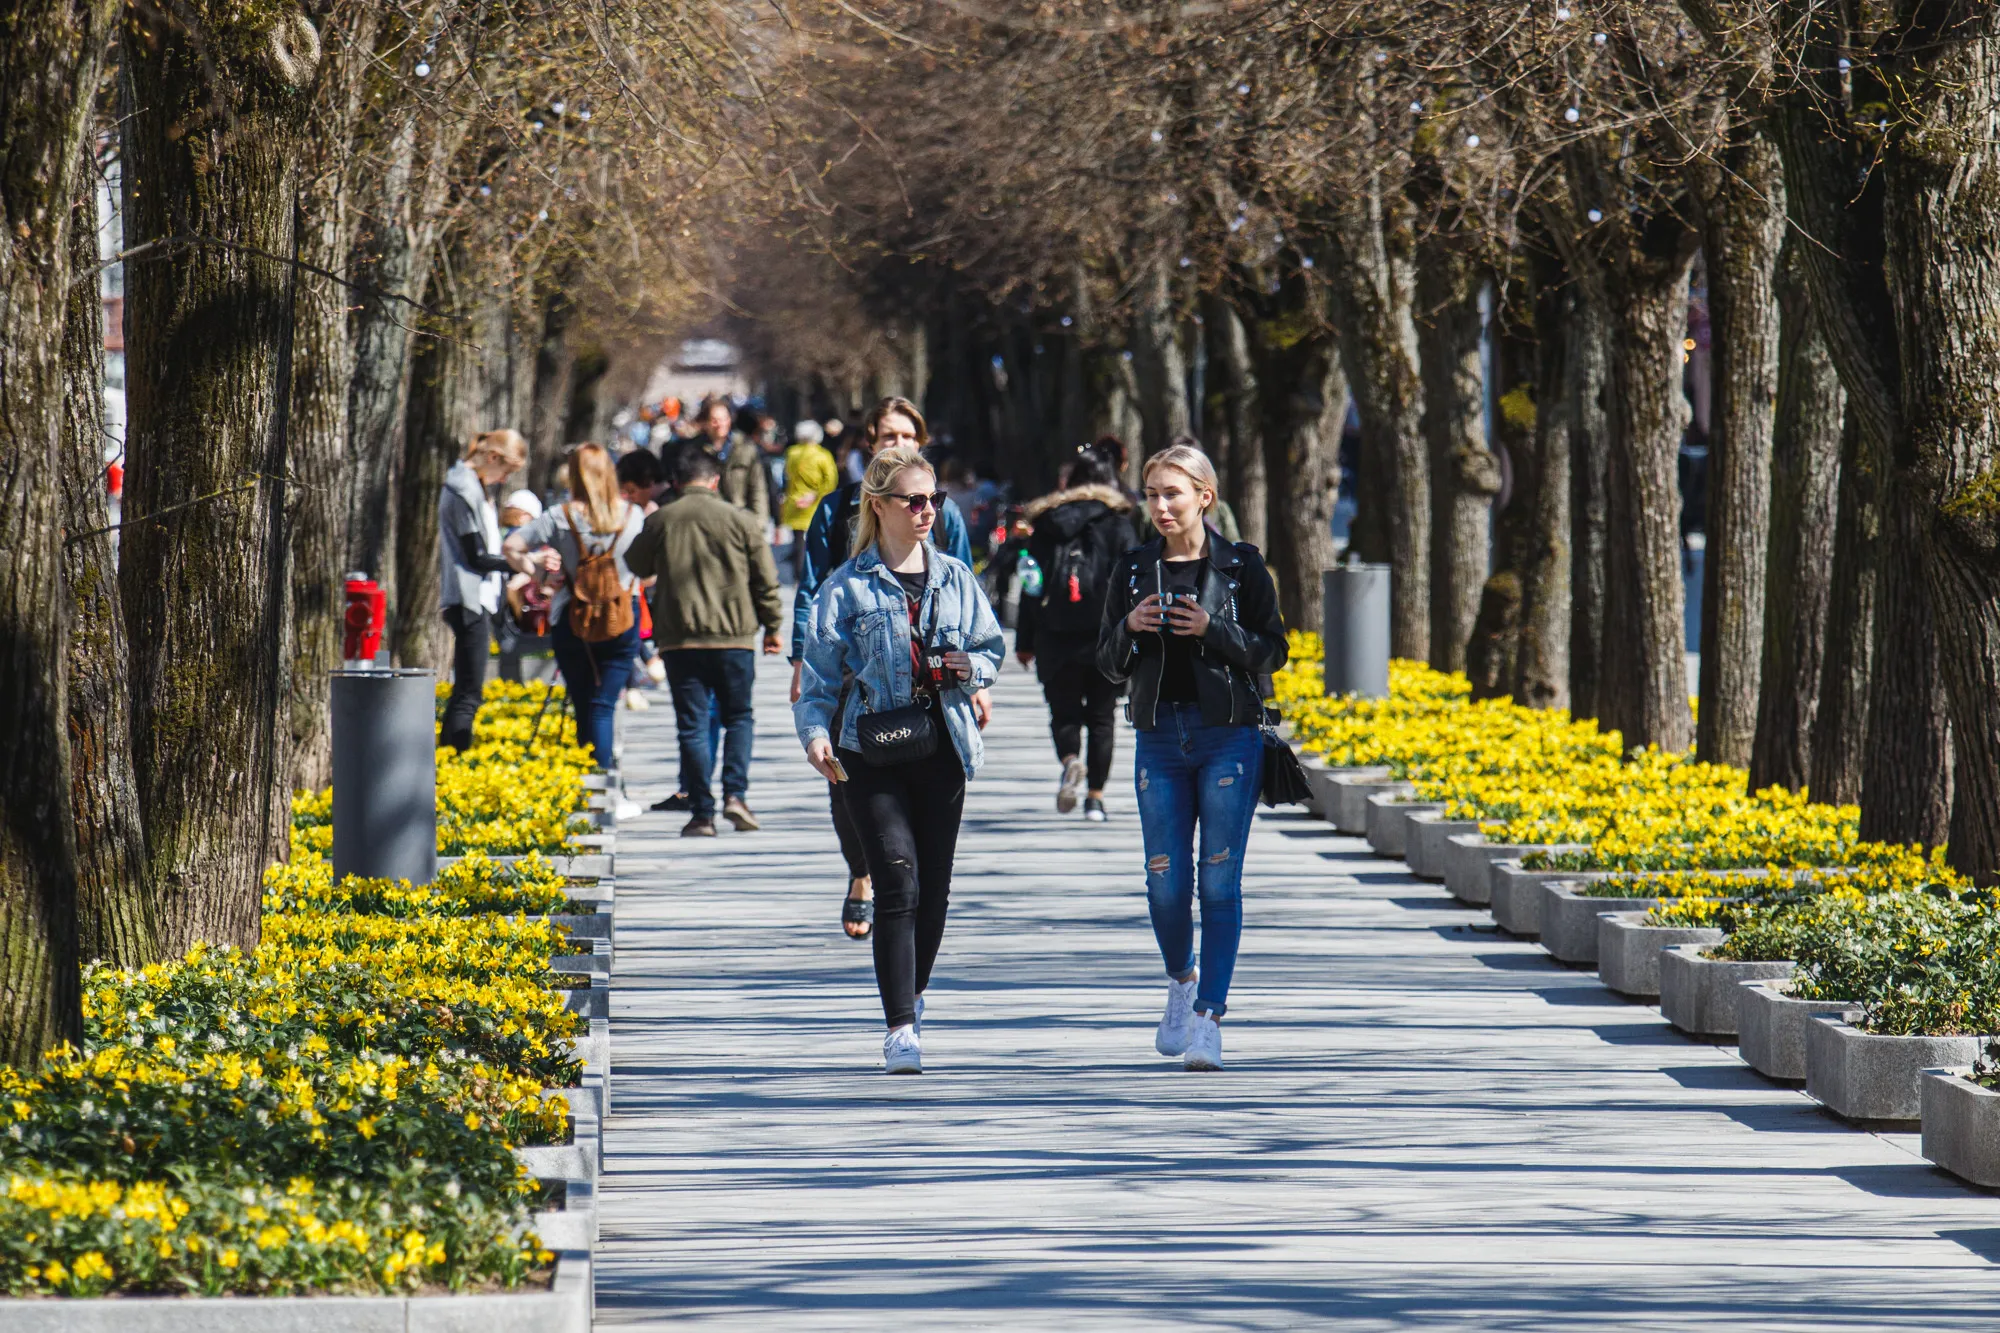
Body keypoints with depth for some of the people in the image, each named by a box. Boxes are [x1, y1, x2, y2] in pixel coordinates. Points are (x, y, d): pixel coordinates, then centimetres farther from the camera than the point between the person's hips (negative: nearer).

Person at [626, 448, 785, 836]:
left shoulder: (659, 522, 1)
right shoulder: (740, 521, -1)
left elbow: (638, 567, 17)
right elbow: (765, 580, 2)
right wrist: (772, 626, 14)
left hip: (679, 640, 0)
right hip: (734, 636, 0)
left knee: (692, 725, 3)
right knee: (739, 717, 14)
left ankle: (702, 814, 0)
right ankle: (736, 794, -4)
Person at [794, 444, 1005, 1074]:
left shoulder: (955, 578, 9)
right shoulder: (848, 586, -1)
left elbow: (992, 648, 16)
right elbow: (820, 668, -3)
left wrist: (970, 667, -6)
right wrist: (816, 732, -17)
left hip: (943, 744, 4)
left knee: (934, 883, 9)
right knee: (897, 877, -14)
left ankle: (912, 995, 33)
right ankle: (900, 1028, -15)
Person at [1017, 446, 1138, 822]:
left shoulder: (1047, 522, 7)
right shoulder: (1117, 521, 1)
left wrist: (1024, 640, 10)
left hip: (1056, 635, 1)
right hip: (1104, 634, -1)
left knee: (1064, 710, 11)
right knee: (1101, 715, 8)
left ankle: (1071, 760, -20)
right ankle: (1095, 796, 3)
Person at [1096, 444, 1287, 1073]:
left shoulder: (1240, 566, 0)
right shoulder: (1135, 570, 8)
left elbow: (1271, 651, 0)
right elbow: (1109, 663, 11)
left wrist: (1214, 630, -15)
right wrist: (1129, 628, -10)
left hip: (1229, 737, -3)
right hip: (1159, 738, 3)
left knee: (1219, 881, -6)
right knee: (1166, 883, 2)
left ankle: (1208, 1017, -3)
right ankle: (1181, 981, 30)